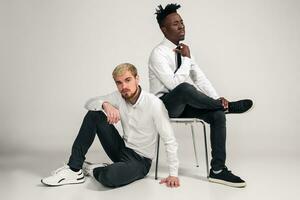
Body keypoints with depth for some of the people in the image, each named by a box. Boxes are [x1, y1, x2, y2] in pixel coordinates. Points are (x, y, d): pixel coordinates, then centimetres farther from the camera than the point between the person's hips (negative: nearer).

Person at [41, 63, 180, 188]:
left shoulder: (154, 104, -24)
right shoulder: (119, 97, -5)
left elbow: (170, 140, -21)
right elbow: (89, 103, -3)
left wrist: (173, 174, -22)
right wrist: (105, 104, -25)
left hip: (140, 160, -5)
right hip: (122, 149, 6)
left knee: (109, 177, -38)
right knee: (93, 115, -11)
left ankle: (90, 169, 0)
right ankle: (74, 169, -8)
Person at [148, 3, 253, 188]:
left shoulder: (184, 50, 9)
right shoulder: (159, 53, -16)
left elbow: (200, 77, 4)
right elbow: (174, 84, -27)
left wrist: (217, 99, -9)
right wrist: (186, 59, -19)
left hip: (184, 103, 7)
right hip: (166, 105, -7)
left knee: (218, 114, -15)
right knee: (184, 89, -40)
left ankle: (217, 170, -12)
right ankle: (228, 106, -16)